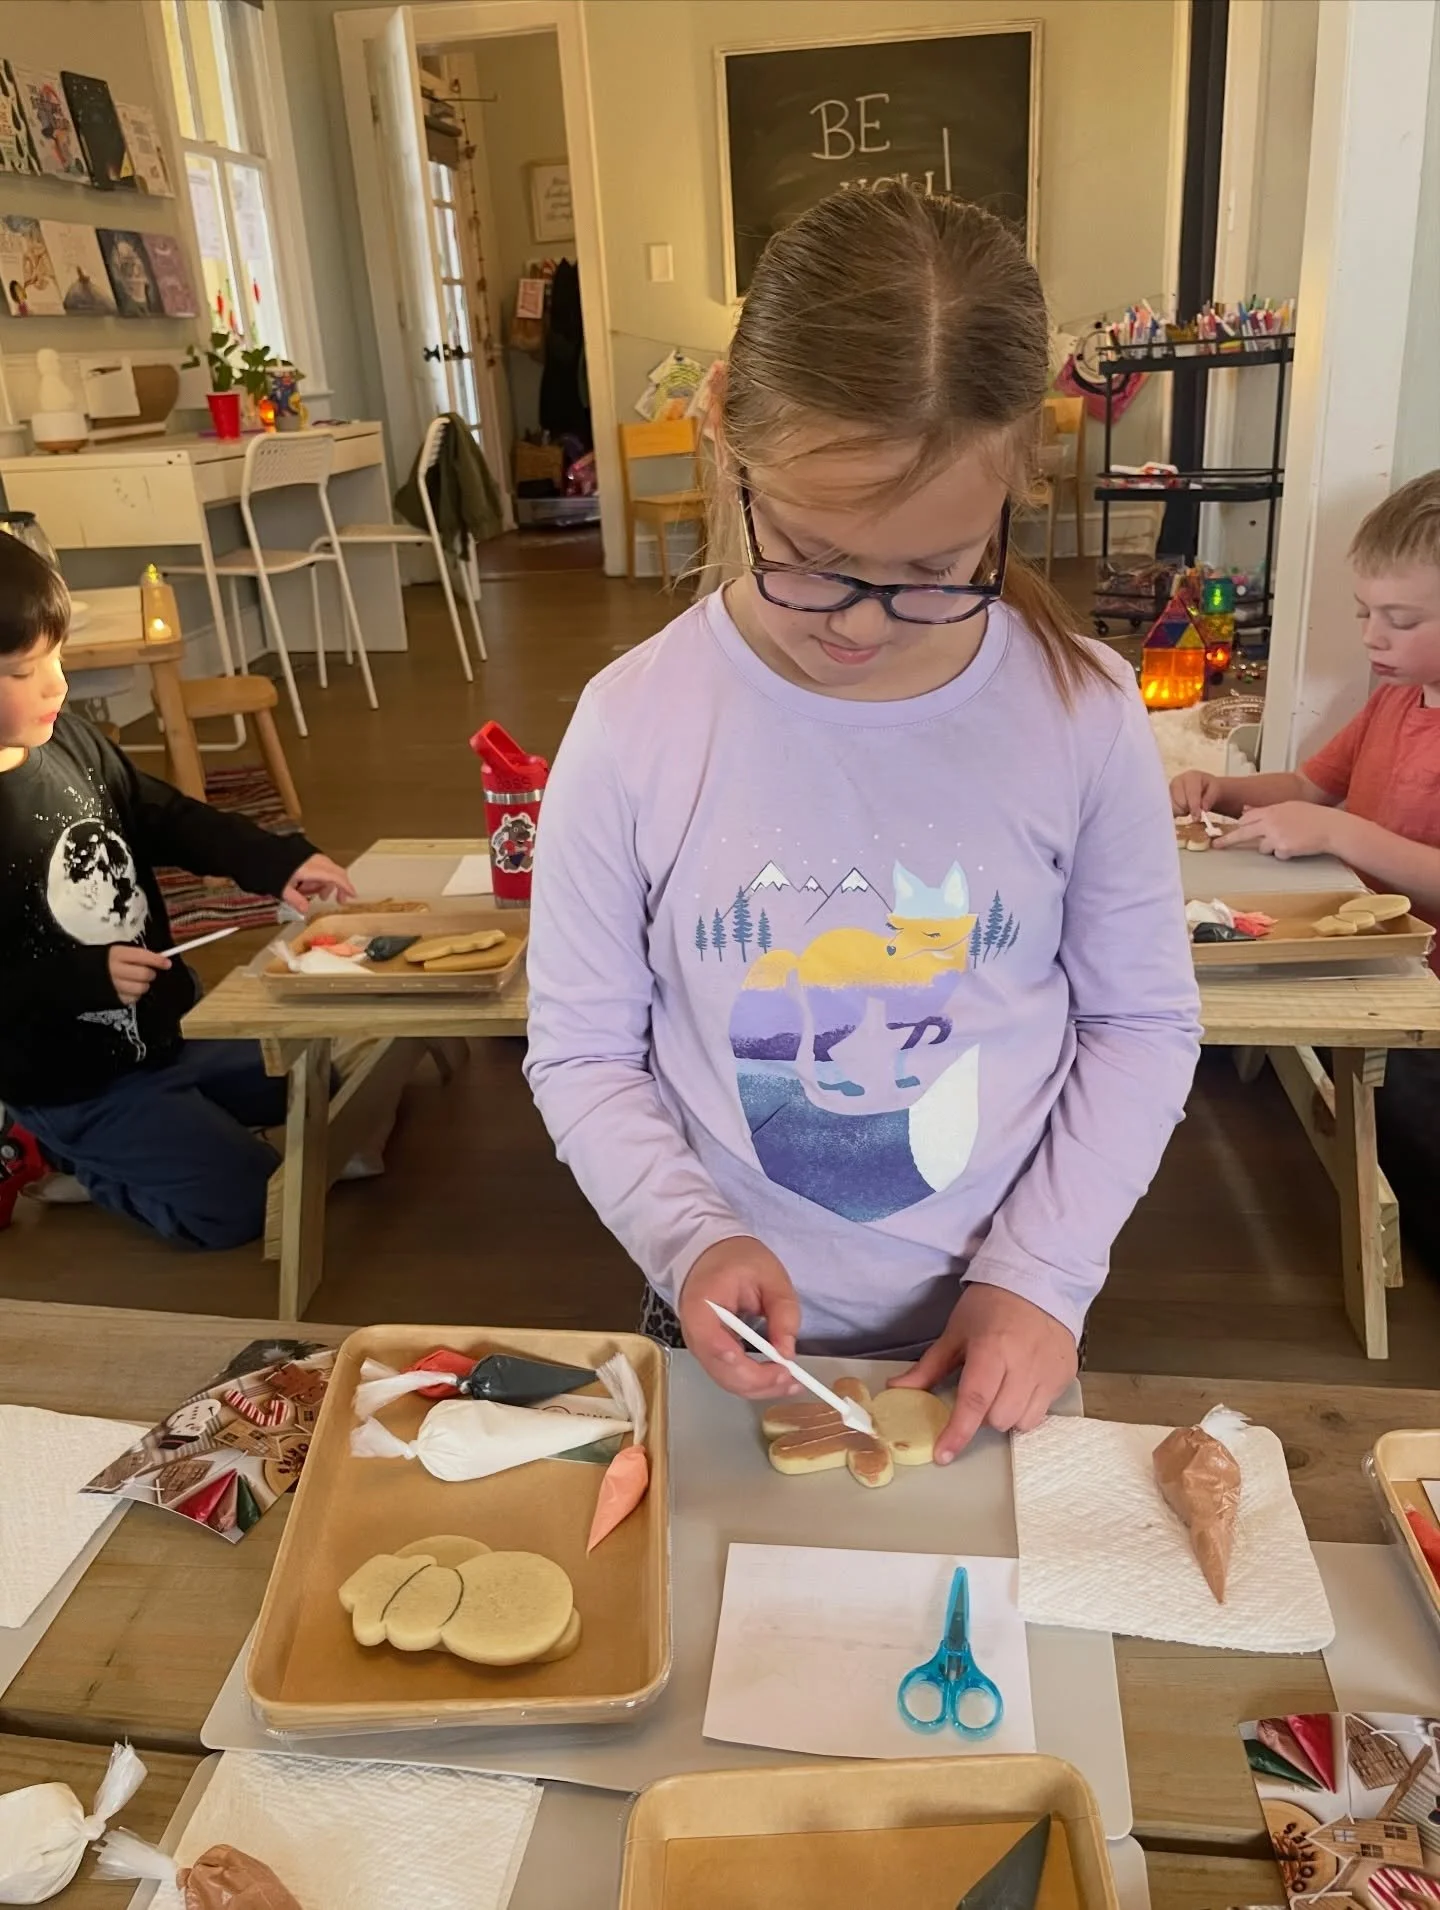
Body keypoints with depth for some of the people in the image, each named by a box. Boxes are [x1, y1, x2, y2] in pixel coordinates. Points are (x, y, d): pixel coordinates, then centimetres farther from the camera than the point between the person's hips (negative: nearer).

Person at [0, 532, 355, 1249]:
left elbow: (168, 820, 7)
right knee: (245, 1202, -10)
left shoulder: (67, 740, -5)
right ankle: (67, 1164, 11)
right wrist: (87, 977, -28)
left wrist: (279, 862, -6)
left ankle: (129, 1151, 24)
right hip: (74, 1088, -7)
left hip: (168, 1031, 8)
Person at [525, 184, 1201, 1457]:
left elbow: (1143, 1023, -3)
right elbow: (582, 1052, -7)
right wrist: (689, 1238, -22)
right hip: (737, 1344, 0)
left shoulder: (1083, 715, -14)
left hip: (998, 1352, 1)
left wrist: (1042, 1274, -10)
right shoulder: (633, 729, -17)